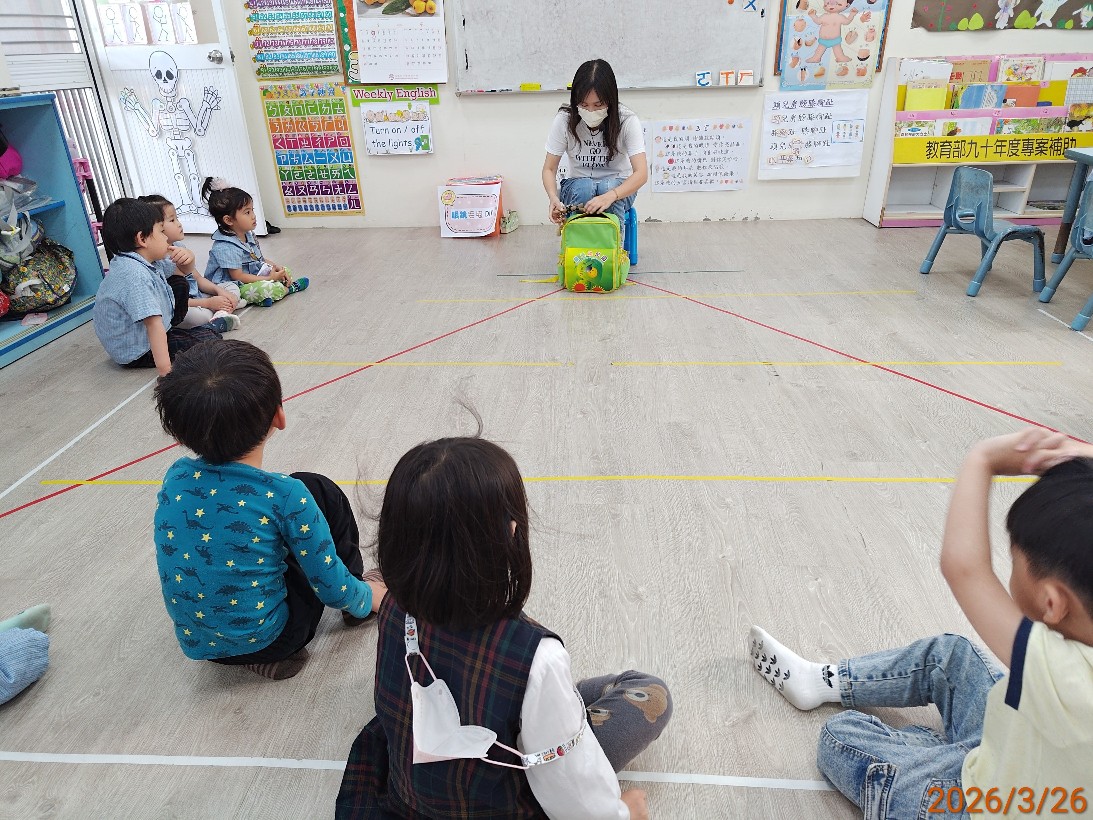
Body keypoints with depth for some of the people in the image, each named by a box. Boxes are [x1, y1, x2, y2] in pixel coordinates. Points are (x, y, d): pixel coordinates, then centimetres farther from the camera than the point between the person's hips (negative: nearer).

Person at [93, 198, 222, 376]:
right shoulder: (135, 276, -31)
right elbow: (153, 323, -40)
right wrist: (164, 368, -44)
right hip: (137, 353, -11)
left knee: (180, 284, 17)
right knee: (209, 338, -18)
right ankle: (213, 326, 12)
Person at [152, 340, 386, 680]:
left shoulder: (175, 477, -10)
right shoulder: (284, 495, -26)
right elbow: (331, 587, -16)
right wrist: (369, 597, 7)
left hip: (196, 641, 5)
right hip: (263, 641, -5)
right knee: (319, 490, 3)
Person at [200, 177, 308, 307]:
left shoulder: (249, 235, 6)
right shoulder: (226, 248, -24)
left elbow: (261, 259, 17)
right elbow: (238, 276, -23)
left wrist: (276, 267, -2)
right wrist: (269, 278, -20)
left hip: (255, 275, 10)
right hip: (236, 287, -10)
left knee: (285, 270, 12)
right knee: (263, 288, -35)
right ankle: (289, 288, -5)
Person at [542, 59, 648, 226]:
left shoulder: (627, 120, -18)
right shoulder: (564, 120, -14)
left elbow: (641, 173, -25)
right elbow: (549, 169, -10)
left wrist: (610, 196, -45)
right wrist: (553, 198, -33)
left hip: (619, 188, -1)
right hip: (577, 187, 1)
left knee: (608, 186, -33)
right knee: (584, 187, -32)